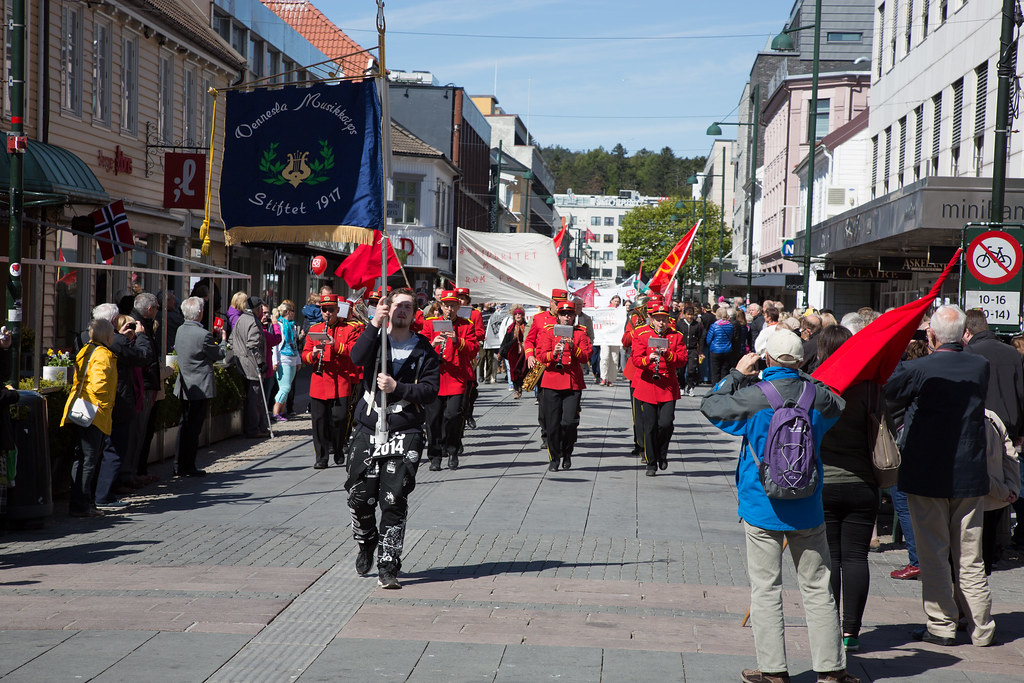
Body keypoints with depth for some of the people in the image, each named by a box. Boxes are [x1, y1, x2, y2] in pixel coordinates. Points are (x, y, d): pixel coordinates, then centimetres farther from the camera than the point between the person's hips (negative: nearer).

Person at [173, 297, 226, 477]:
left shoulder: (180, 330, 4)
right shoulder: (203, 335, -19)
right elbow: (220, 355, -7)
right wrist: (223, 339, 13)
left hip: (185, 386, 7)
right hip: (201, 387, -7)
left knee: (185, 425, 15)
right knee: (193, 427, -1)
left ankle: (179, 466, 17)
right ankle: (188, 467, 3)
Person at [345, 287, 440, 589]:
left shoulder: (423, 349, 7)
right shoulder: (374, 338, 9)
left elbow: (431, 389, -3)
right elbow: (357, 357, -14)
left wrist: (397, 388, -15)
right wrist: (375, 323, -21)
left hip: (405, 433, -1)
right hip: (368, 430, 2)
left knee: (394, 500, -9)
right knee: (360, 496, 1)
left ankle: (388, 567, -4)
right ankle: (366, 544, 31)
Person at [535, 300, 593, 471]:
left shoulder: (581, 333, 9)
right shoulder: (548, 331, 8)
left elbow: (585, 357, -2)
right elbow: (541, 356, -2)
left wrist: (573, 347, -19)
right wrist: (553, 353, -22)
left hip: (574, 383, 0)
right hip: (552, 383, 0)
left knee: (569, 422, -8)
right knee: (553, 424, 0)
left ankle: (567, 454, 14)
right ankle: (554, 458, 12)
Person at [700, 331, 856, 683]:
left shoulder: (753, 397, -12)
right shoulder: (817, 394, -5)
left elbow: (710, 405, 2)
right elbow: (836, 406, 19)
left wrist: (737, 374, 10)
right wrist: (804, 377, 14)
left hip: (762, 507, -2)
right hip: (808, 509, 2)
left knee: (765, 589, 5)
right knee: (817, 589, 10)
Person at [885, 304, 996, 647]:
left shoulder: (917, 369, -16)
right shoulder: (980, 366, -3)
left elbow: (889, 392, 1)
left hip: (926, 475, -4)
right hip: (970, 475, 4)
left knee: (933, 554, 5)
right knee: (970, 557, 12)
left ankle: (941, 625, 8)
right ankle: (982, 628, 16)